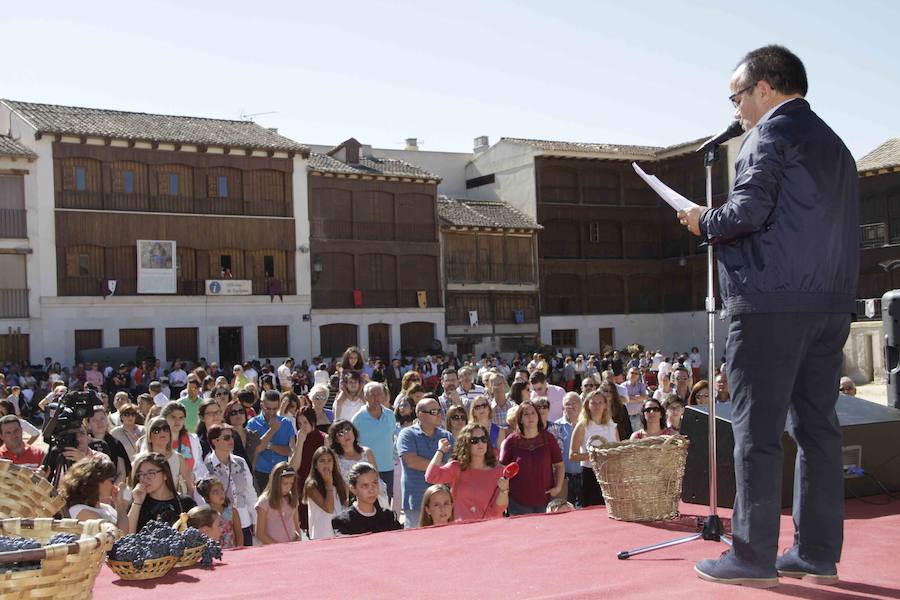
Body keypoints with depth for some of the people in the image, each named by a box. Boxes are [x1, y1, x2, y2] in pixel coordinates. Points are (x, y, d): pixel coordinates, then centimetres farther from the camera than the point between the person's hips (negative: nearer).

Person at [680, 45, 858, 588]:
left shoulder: (774, 130, -4)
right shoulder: (834, 143, 23)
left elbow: (750, 209, -16)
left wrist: (705, 222, 2)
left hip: (772, 303, -9)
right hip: (832, 303, 9)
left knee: (757, 431, -5)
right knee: (817, 426, 8)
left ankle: (754, 556, -2)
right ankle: (818, 554, 12)